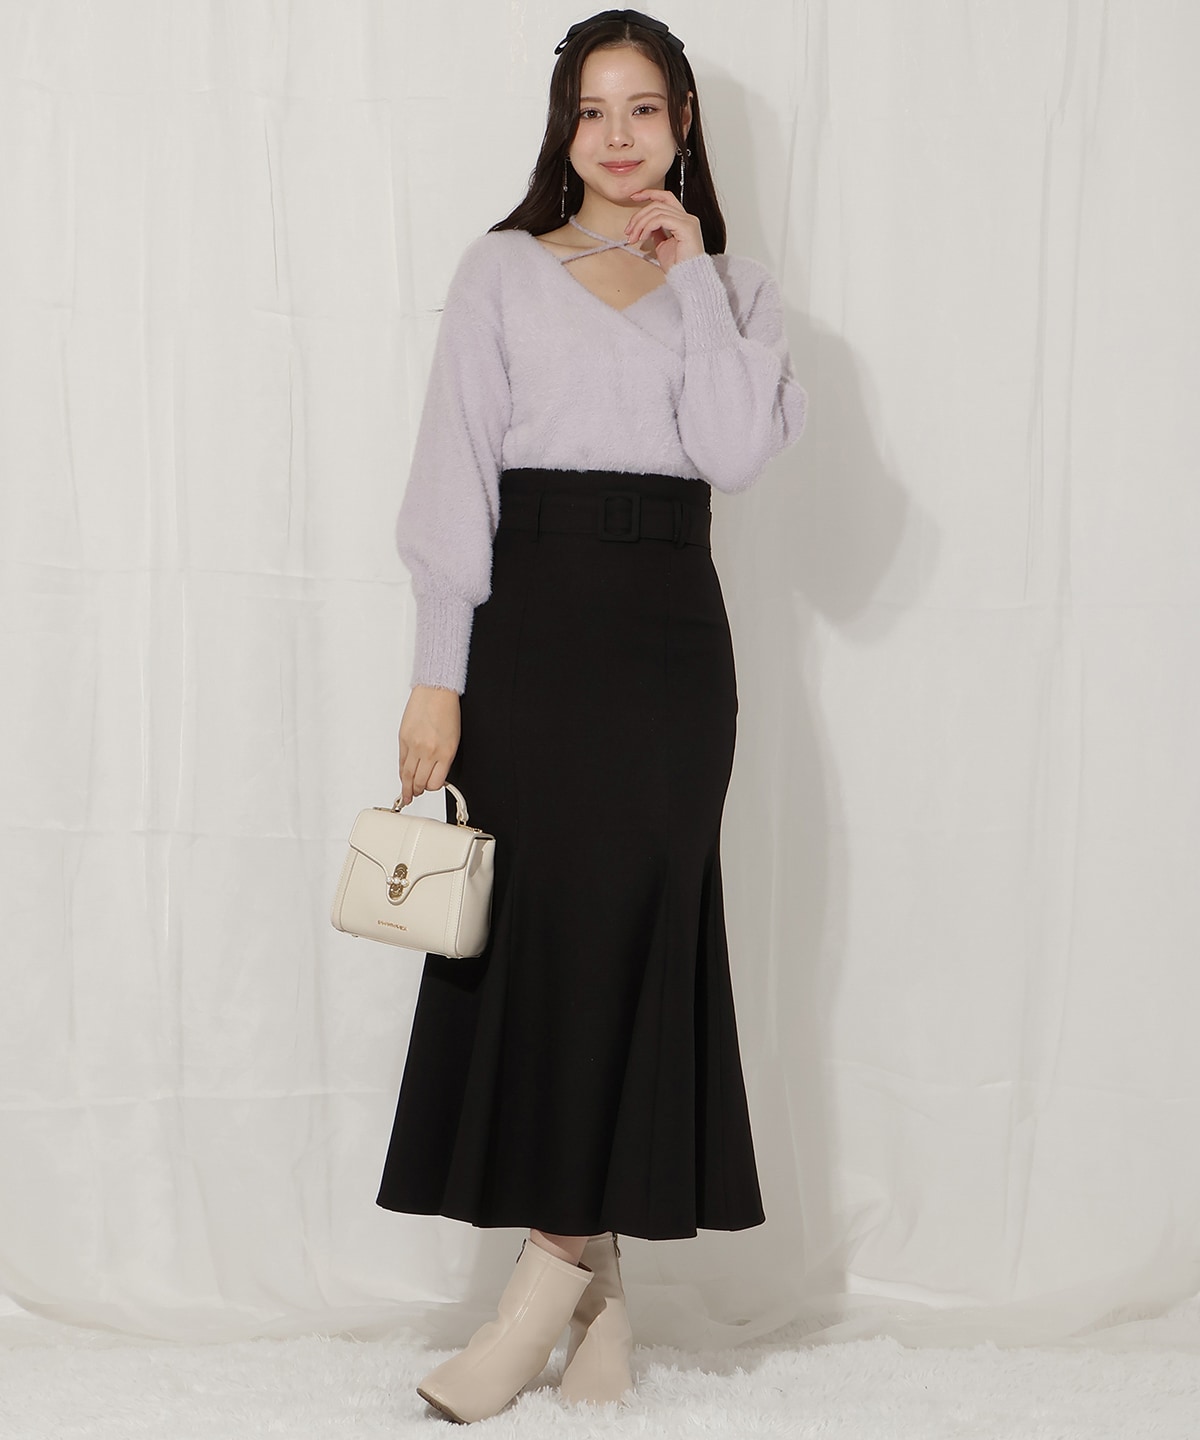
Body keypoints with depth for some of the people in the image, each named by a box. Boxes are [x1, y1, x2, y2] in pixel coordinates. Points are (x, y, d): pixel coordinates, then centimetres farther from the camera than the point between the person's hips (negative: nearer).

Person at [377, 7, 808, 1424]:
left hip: (668, 631, 1)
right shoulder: (504, 269, 8)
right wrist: (438, 674, -6)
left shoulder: (732, 286, 12)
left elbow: (736, 451, -7)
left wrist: (692, 275, -3)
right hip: (532, 618, -1)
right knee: (536, 932, -3)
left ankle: (558, 1267, 4)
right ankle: (592, 1276, 7)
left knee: (635, 933, -3)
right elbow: (455, 475, 1)